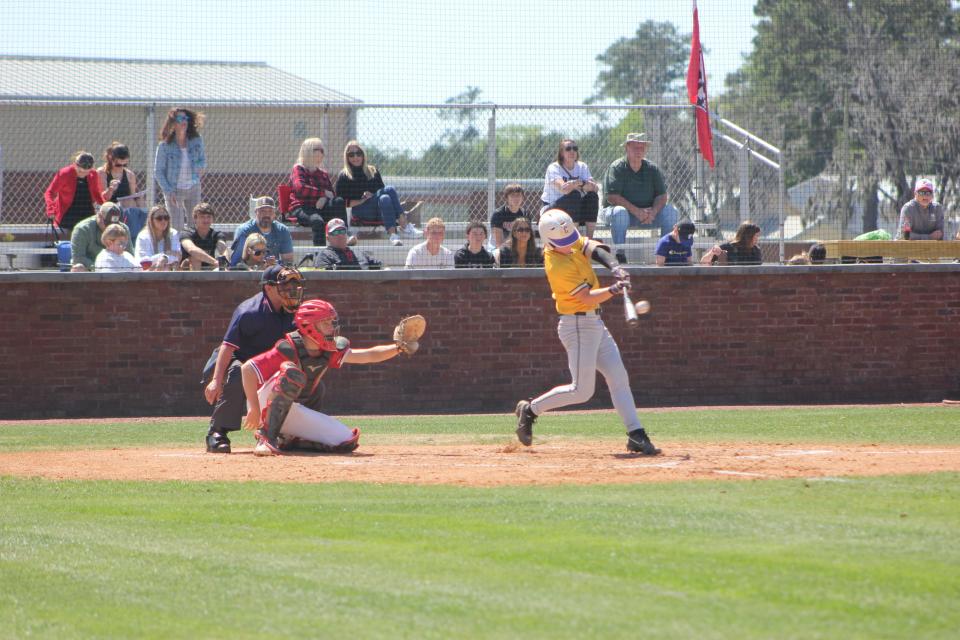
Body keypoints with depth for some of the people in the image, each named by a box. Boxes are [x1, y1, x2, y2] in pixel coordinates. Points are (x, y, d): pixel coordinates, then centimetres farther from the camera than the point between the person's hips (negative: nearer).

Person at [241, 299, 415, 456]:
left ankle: (286, 441, 4)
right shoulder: (289, 350, -22)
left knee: (348, 441, -8)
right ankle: (266, 437, -33)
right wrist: (254, 409, -26)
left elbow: (370, 355, -1)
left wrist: (398, 348, -18)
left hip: (296, 414, 7)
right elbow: (247, 369, -24)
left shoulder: (329, 352, -2)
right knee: (293, 374, -37)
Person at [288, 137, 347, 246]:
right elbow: (300, 189, -12)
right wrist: (323, 193, -11)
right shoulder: (298, 169, 8)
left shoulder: (323, 173, 26)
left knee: (339, 201, -27)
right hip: (301, 208, -5)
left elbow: (331, 193, 14)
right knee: (317, 221, -39)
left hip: (320, 207, 5)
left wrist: (324, 198, -12)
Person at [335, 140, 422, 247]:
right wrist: (361, 200, -10)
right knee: (389, 190, -27)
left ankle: (393, 235, -51)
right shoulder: (344, 176, 12)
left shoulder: (373, 171, 23)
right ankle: (405, 226, -42)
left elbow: (382, 190, 22)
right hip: (360, 212, -3)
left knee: (385, 199, -33)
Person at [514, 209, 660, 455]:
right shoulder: (558, 266, -24)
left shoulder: (569, 240, 0)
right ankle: (530, 410, 10)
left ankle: (636, 435, 3)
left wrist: (614, 267, -27)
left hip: (594, 323, 9)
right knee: (582, 391, -6)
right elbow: (587, 297, -26)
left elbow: (593, 248, -10)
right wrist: (614, 290, -39)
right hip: (578, 326, -9)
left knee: (619, 378, 4)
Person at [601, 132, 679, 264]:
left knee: (670, 212, -17)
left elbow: (662, 195, 2)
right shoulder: (616, 168, -7)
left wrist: (653, 212, -20)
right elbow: (611, 196, -18)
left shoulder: (652, 169, 7)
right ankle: (620, 253, -36)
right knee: (619, 212, -38)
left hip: (647, 212, 4)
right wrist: (636, 211, -26)